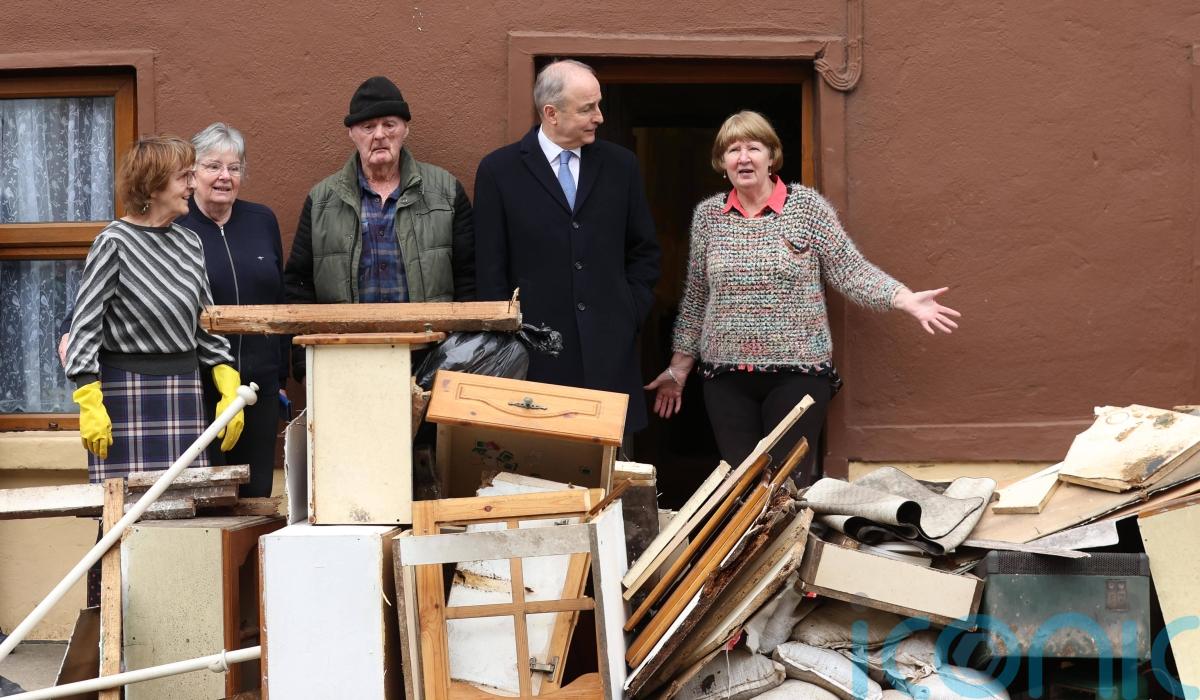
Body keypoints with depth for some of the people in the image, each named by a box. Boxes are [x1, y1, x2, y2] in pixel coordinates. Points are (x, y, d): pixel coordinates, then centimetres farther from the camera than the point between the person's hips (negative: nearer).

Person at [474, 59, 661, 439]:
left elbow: (644, 252, 16)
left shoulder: (620, 165, 9)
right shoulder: (498, 170, 2)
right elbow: (490, 267, 2)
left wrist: (631, 314, 5)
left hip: (610, 348, 2)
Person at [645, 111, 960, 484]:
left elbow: (851, 271, -4)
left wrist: (908, 300, -18)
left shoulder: (806, 205, -2)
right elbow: (696, 299, 13)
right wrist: (678, 368, 15)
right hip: (726, 376, 3)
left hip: (798, 372, -3)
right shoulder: (707, 214, 6)